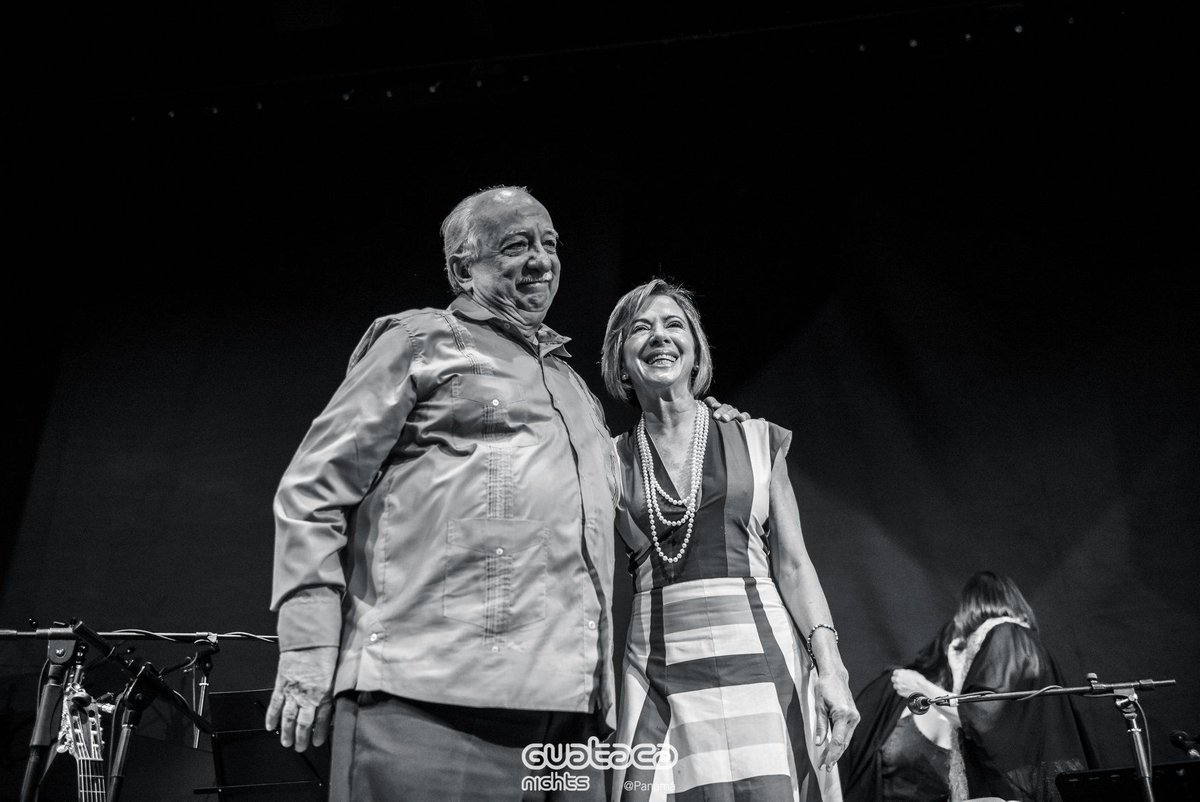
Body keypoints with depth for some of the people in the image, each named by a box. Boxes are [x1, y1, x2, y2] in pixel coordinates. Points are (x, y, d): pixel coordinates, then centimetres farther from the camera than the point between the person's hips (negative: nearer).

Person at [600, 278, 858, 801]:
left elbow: (793, 564, 6)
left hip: (762, 661, 0)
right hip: (661, 673, 0)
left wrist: (830, 666, -4)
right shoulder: (611, 461, 7)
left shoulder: (757, 440, 8)